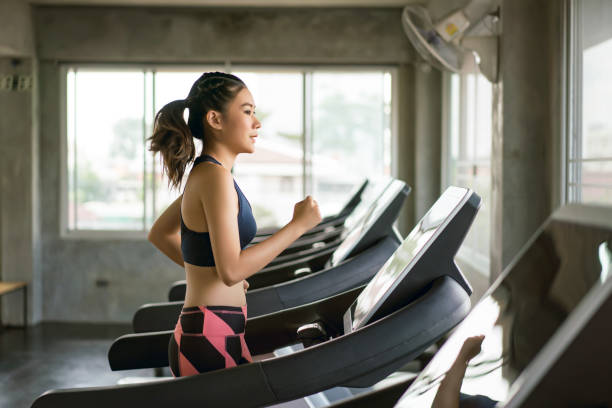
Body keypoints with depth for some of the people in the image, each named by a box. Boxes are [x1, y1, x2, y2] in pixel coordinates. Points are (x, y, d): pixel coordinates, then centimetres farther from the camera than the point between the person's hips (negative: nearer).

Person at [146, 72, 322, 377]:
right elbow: (231, 270, -22)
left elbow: (158, 234, 27)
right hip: (211, 343, -10)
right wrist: (297, 225, -17)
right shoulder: (215, 177, -16)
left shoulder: (202, 174, 14)